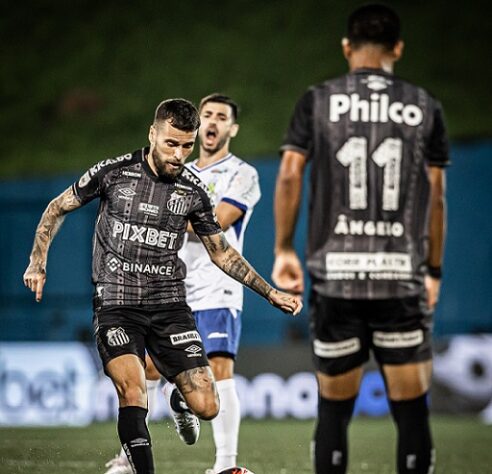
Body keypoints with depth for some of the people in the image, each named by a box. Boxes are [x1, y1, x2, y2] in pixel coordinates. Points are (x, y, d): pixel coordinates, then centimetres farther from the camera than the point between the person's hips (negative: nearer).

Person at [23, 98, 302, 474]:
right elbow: (58, 208, 10)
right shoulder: (114, 172, -4)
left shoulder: (193, 192, 4)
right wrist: (38, 262, -1)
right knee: (133, 392, -27)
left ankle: (179, 399, 32)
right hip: (116, 304, -3)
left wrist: (271, 293, 12)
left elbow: (222, 252, 16)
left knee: (206, 408, -5)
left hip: (169, 305, 3)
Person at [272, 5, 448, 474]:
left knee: (334, 409, 9)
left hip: (335, 274, 0)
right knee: (411, 409, 2)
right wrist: (433, 270, 16)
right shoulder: (424, 107, 7)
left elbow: (289, 175, -1)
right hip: (403, 276, 0)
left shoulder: (318, 100, 5)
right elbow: (436, 197, 8)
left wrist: (283, 249, 8)